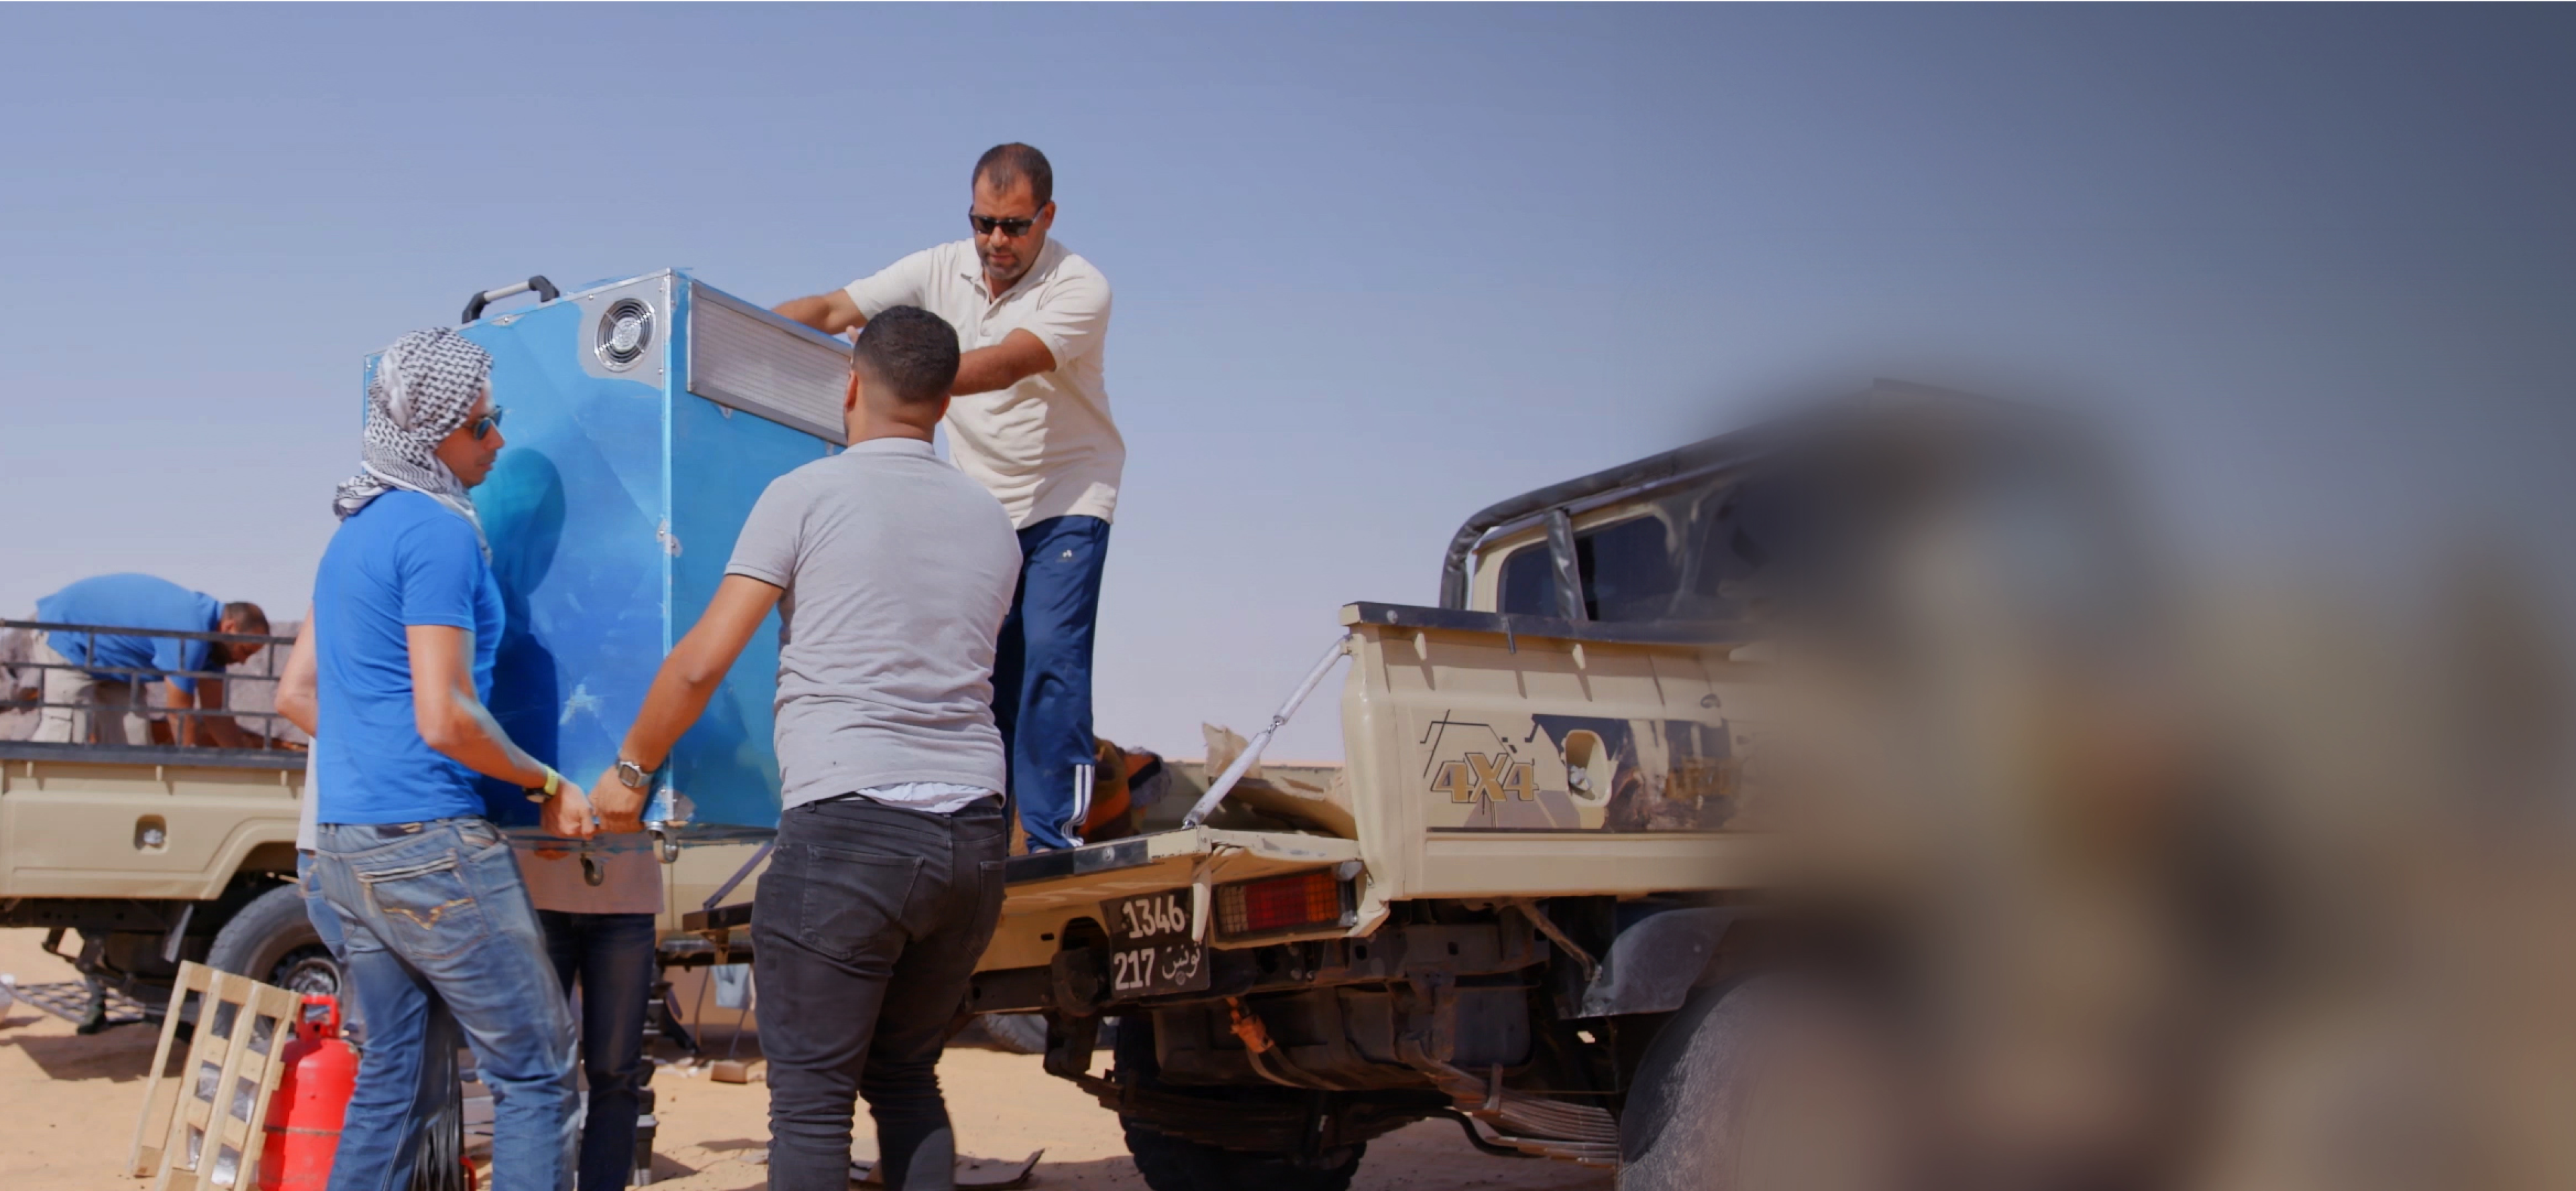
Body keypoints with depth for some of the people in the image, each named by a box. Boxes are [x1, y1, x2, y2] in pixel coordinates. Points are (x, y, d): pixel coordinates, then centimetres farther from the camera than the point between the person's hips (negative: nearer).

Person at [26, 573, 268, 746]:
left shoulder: (209, 625, -4)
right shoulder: (189, 631, -34)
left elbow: (214, 713, 2)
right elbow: (179, 712, -25)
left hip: (109, 654, 10)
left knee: (131, 740, 3)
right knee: (65, 736, -18)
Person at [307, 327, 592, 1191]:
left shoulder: (352, 531, 16)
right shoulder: (439, 532, -14)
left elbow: (301, 691, 23)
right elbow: (446, 719, -20)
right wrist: (548, 784, -8)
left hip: (343, 843, 10)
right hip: (430, 843, -9)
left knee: (388, 1073, 16)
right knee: (536, 1073, -2)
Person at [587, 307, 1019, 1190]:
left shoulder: (807, 496, -1)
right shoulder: (991, 523, 14)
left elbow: (702, 661, -4)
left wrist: (631, 769, 10)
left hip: (848, 823, -5)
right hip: (974, 834, 6)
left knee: (811, 1095, 3)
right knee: (907, 1078, 19)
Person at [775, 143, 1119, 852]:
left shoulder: (1080, 288, -17)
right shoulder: (941, 270, -3)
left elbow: (1004, 366, -32)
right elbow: (832, 310, -7)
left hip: (1065, 501, -4)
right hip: (977, 502, 4)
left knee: (1050, 654, -16)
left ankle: (1055, 837, -11)